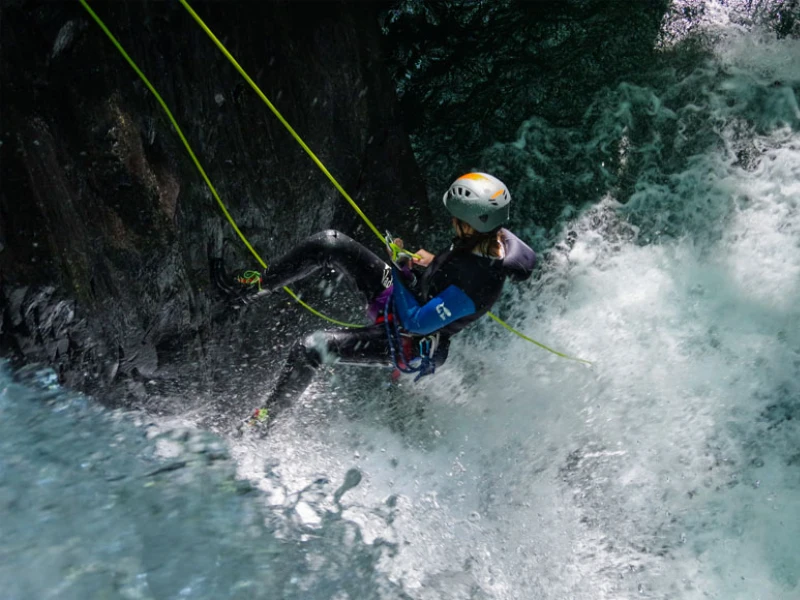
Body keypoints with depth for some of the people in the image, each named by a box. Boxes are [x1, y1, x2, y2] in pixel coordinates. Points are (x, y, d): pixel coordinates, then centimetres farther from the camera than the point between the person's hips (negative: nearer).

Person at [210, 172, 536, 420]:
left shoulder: (477, 284, -38)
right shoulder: (494, 235, -14)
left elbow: (416, 322, -31)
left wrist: (396, 272, -21)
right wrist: (432, 264, -2)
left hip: (407, 345, -8)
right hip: (409, 295, 8)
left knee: (310, 348, -14)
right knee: (331, 242, -5)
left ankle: (262, 422, 11)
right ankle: (254, 286, 13)